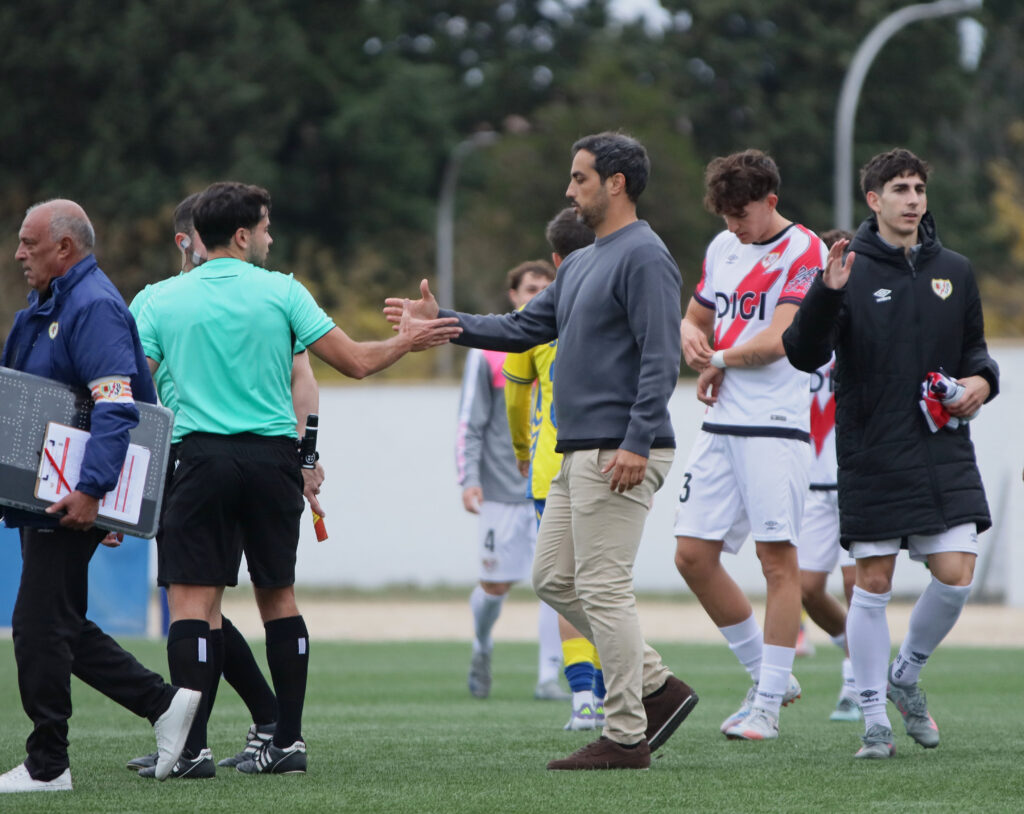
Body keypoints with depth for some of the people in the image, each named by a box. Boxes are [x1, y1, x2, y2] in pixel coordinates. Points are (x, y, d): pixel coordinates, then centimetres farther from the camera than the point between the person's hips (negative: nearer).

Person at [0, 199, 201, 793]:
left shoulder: (94, 307, -15)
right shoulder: (48, 308, 17)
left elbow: (115, 406, -25)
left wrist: (91, 491, -32)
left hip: (71, 502, -10)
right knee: (58, 626, 12)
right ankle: (165, 704, 16)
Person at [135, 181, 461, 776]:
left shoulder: (163, 301, 2)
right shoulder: (281, 292, 1)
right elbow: (355, 362, 2)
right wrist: (406, 342, 20)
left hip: (203, 456, -1)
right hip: (273, 458, 1)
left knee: (191, 599, -4)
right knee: (278, 597, 12)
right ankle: (289, 741, 12)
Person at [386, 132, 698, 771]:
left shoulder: (645, 257, -11)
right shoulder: (582, 263, 20)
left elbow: (661, 358, -19)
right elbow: (524, 329, 24)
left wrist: (637, 443, -25)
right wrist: (444, 322, 17)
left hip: (621, 454, -10)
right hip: (580, 453, 10)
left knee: (603, 588, -9)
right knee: (554, 579, 12)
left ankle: (626, 737, -4)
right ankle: (657, 686, 15)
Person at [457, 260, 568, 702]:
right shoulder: (488, 352, 0)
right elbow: (470, 424, -1)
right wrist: (469, 479, -11)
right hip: (503, 490, -2)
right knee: (496, 585, 4)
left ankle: (548, 677, -8)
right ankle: (482, 648, 34)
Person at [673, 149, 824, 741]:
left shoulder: (803, 251, -8)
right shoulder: (723, 248, 15)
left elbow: (777, 340, -17)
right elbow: (696, 318, 27)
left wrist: (719, 362, -2)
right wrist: (691, 338, 3)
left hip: (775, 426, -8)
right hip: (721, 427, 8)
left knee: (779, 560, -5)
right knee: (694, 555, 3)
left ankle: (769, 704, -1)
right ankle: (768, 675, 17)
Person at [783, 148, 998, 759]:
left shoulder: (955, 271, 9)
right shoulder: (850, 269, -3)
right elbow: (804, 355, -11)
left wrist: (981, 378, -1)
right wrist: (826, 294, -26)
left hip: (945, 451, 3)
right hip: (872, 455, -3)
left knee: (956, 575, -6)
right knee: (874, 584, -1)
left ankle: (906, 675, 20)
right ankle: (875, 717, 10)